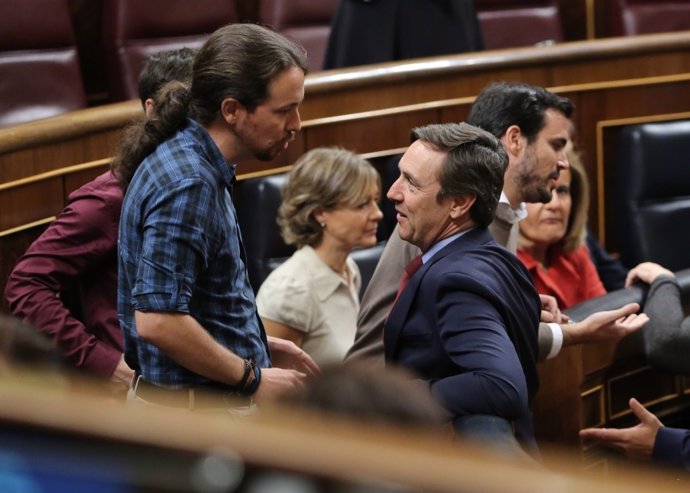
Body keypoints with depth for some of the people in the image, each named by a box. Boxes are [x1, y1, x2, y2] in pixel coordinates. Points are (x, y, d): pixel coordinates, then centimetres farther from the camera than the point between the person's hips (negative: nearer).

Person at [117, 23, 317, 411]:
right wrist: (252, 378, -17)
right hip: (196, 408, -10)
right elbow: (156, 321, -28)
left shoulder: (199, 166, 9)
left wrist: (260, 347, 12)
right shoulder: (187, 185, -22)